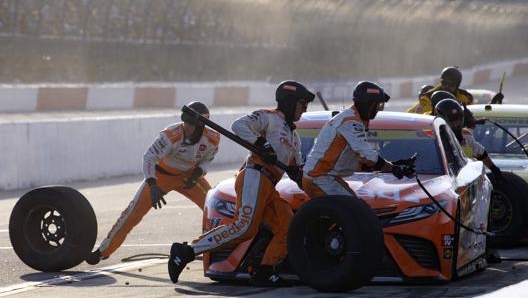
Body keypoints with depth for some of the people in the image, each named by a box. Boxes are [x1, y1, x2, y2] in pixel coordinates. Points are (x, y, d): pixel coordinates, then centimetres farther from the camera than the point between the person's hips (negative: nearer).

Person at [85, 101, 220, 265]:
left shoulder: (212, 139, -21)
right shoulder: (171, 135, -35)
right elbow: (149, 157, -32)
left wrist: (198, 173, -22)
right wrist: (152, 186, -44)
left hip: (189, 176, 3)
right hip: (162, 174, -3)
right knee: (134, 211, -11)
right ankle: (103, 251, -3)